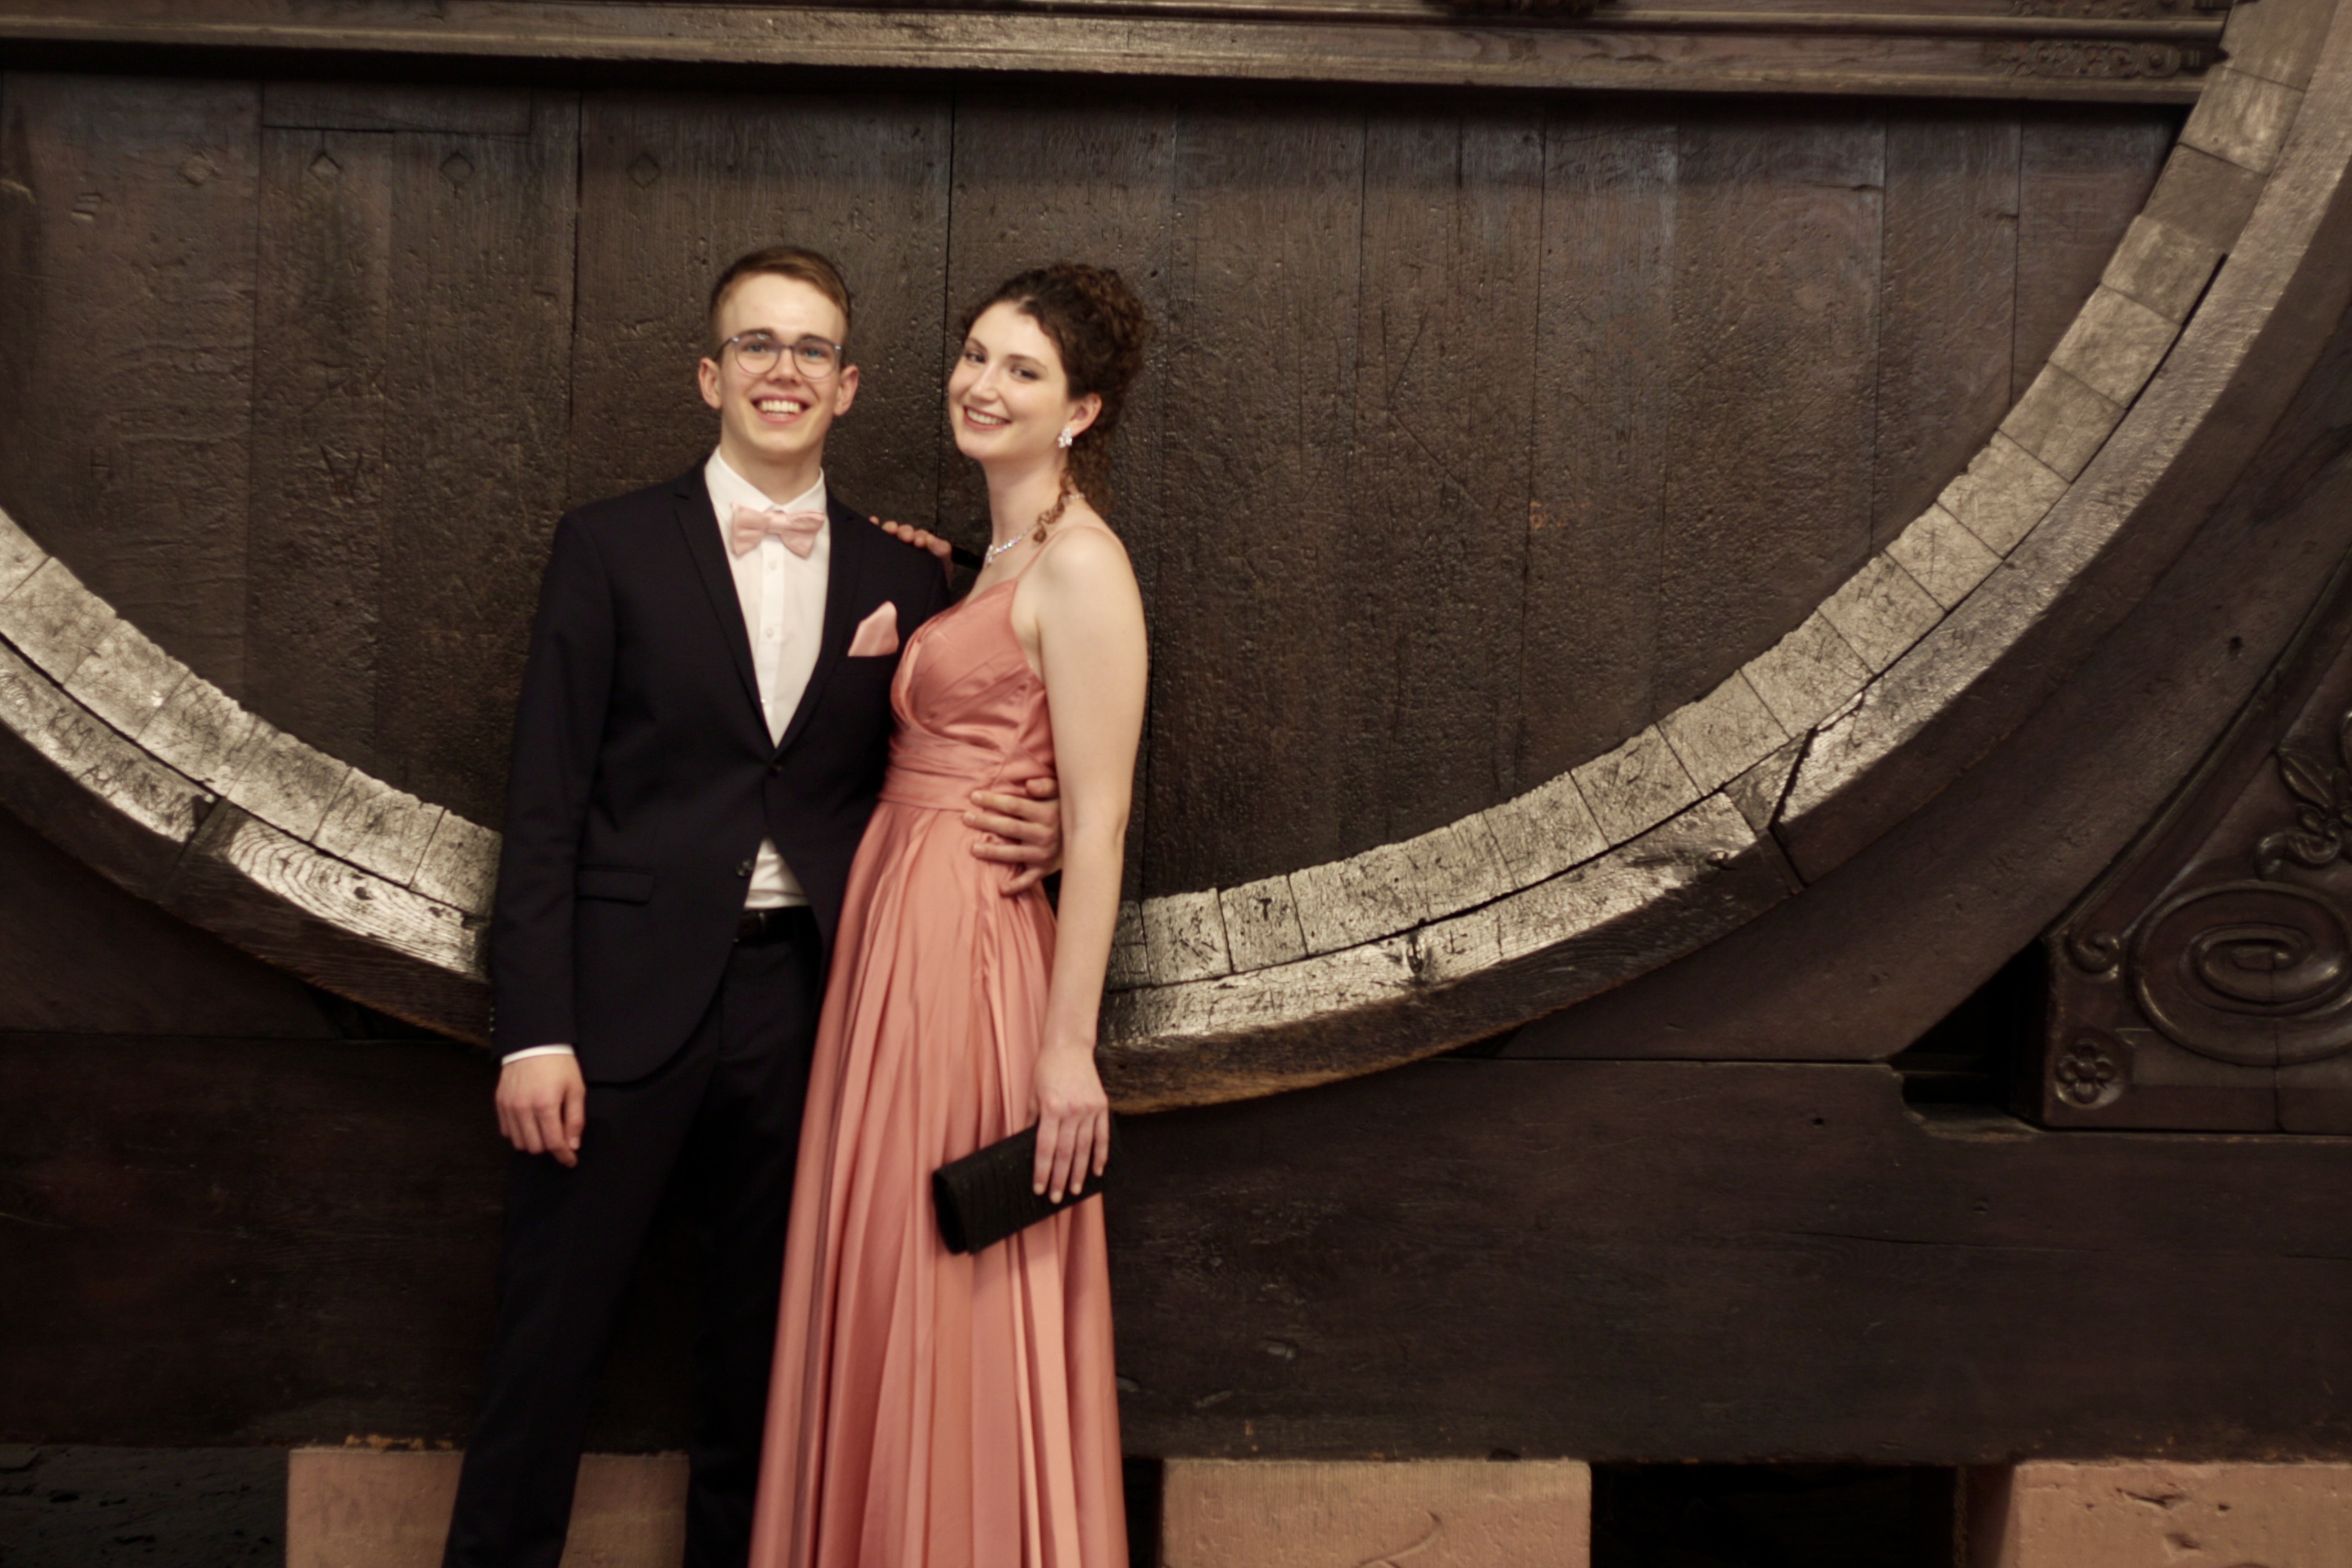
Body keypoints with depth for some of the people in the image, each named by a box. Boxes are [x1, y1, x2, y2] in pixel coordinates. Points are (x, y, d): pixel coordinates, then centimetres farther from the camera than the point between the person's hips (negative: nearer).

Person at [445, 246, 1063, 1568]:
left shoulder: (905, 578, 7)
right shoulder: (612, 548, 1)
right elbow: (546, 807, -3)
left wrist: (1021, 836, -11)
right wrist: (534, 1033, -9)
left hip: (806, 999, 3)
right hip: (628, 996, -2)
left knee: (761, 1335, 14)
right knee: (551, 1333, 5)